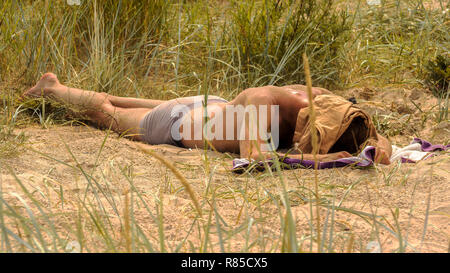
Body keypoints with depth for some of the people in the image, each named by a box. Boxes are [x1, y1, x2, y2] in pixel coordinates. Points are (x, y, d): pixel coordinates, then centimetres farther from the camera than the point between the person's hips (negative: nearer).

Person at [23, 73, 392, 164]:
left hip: (215, 108, 7)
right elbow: (253, 157, -59)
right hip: (179, 123, -7)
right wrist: (316, 159, -64)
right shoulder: (264, 100, -49)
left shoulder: (320, 99, -30)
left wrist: (382, 145, -47)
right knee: (104, 113, 23)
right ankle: (54, 87, 53)